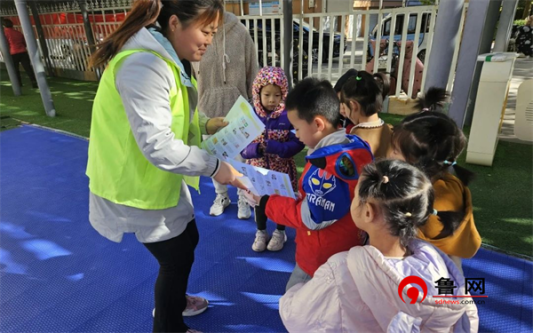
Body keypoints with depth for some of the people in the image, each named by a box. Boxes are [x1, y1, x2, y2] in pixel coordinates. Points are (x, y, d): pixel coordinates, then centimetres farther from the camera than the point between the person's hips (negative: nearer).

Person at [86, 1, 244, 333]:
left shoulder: (168, 58, 5)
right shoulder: (144, 65, -29)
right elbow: (158, 145, -32)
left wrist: (206, 125, 1)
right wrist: (213, 166, -23)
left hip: (160, 176, 10)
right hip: (139, 184, -9)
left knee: (187, 239, 24)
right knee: (177, 257, 8)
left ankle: (173, 301, 51)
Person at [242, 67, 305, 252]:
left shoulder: (289, 115, -14)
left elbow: (297, 144, -18)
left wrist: (274, 147, -30)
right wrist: (257, 149, -28)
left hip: (282, 169, -1)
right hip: (258, 168, 2)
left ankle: (280, 232, 40)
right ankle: (261, 232, 41)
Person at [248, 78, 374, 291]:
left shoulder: (332, 164, -32)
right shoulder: (350, 147, -1)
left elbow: (311, 217, -27)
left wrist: (265, 202, -19)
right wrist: (298, 196, 2)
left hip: (325, 259, -9)